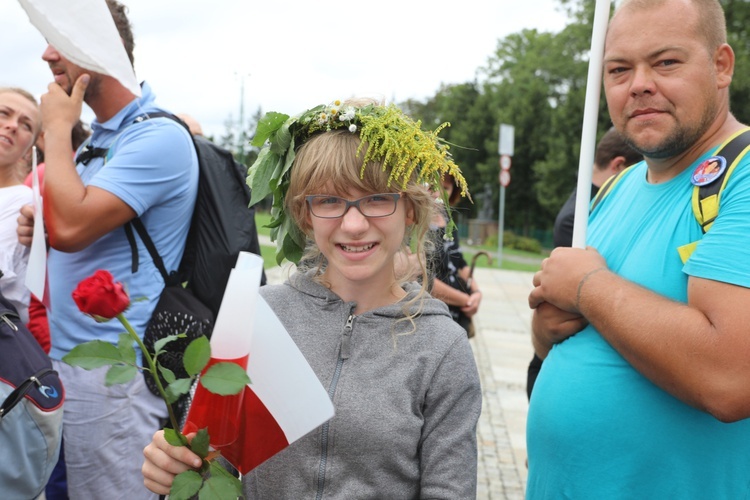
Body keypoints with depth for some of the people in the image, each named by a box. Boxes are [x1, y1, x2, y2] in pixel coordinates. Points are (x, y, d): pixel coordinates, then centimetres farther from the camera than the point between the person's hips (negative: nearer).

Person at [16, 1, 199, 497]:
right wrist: (40, 226, 1)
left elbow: (72, 226, -25)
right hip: (65, 357, 9)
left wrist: (58, 129, -11)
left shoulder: (157, 137, -16)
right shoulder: (97, 137, 13)